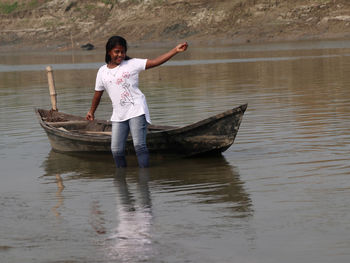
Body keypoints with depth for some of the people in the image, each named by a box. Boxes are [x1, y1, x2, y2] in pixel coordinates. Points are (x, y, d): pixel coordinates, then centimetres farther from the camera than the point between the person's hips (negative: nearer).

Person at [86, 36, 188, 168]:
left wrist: (175, 50, -19)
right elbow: (98, 93, 21)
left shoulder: (132, 64, -2)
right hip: (118, 116, 4)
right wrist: (92, 111, 30)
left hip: (136, 111, -4)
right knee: (116, 149, 1)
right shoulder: (102, 72, 7)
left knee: (139, 145, -14)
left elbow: (155, 62, -10)